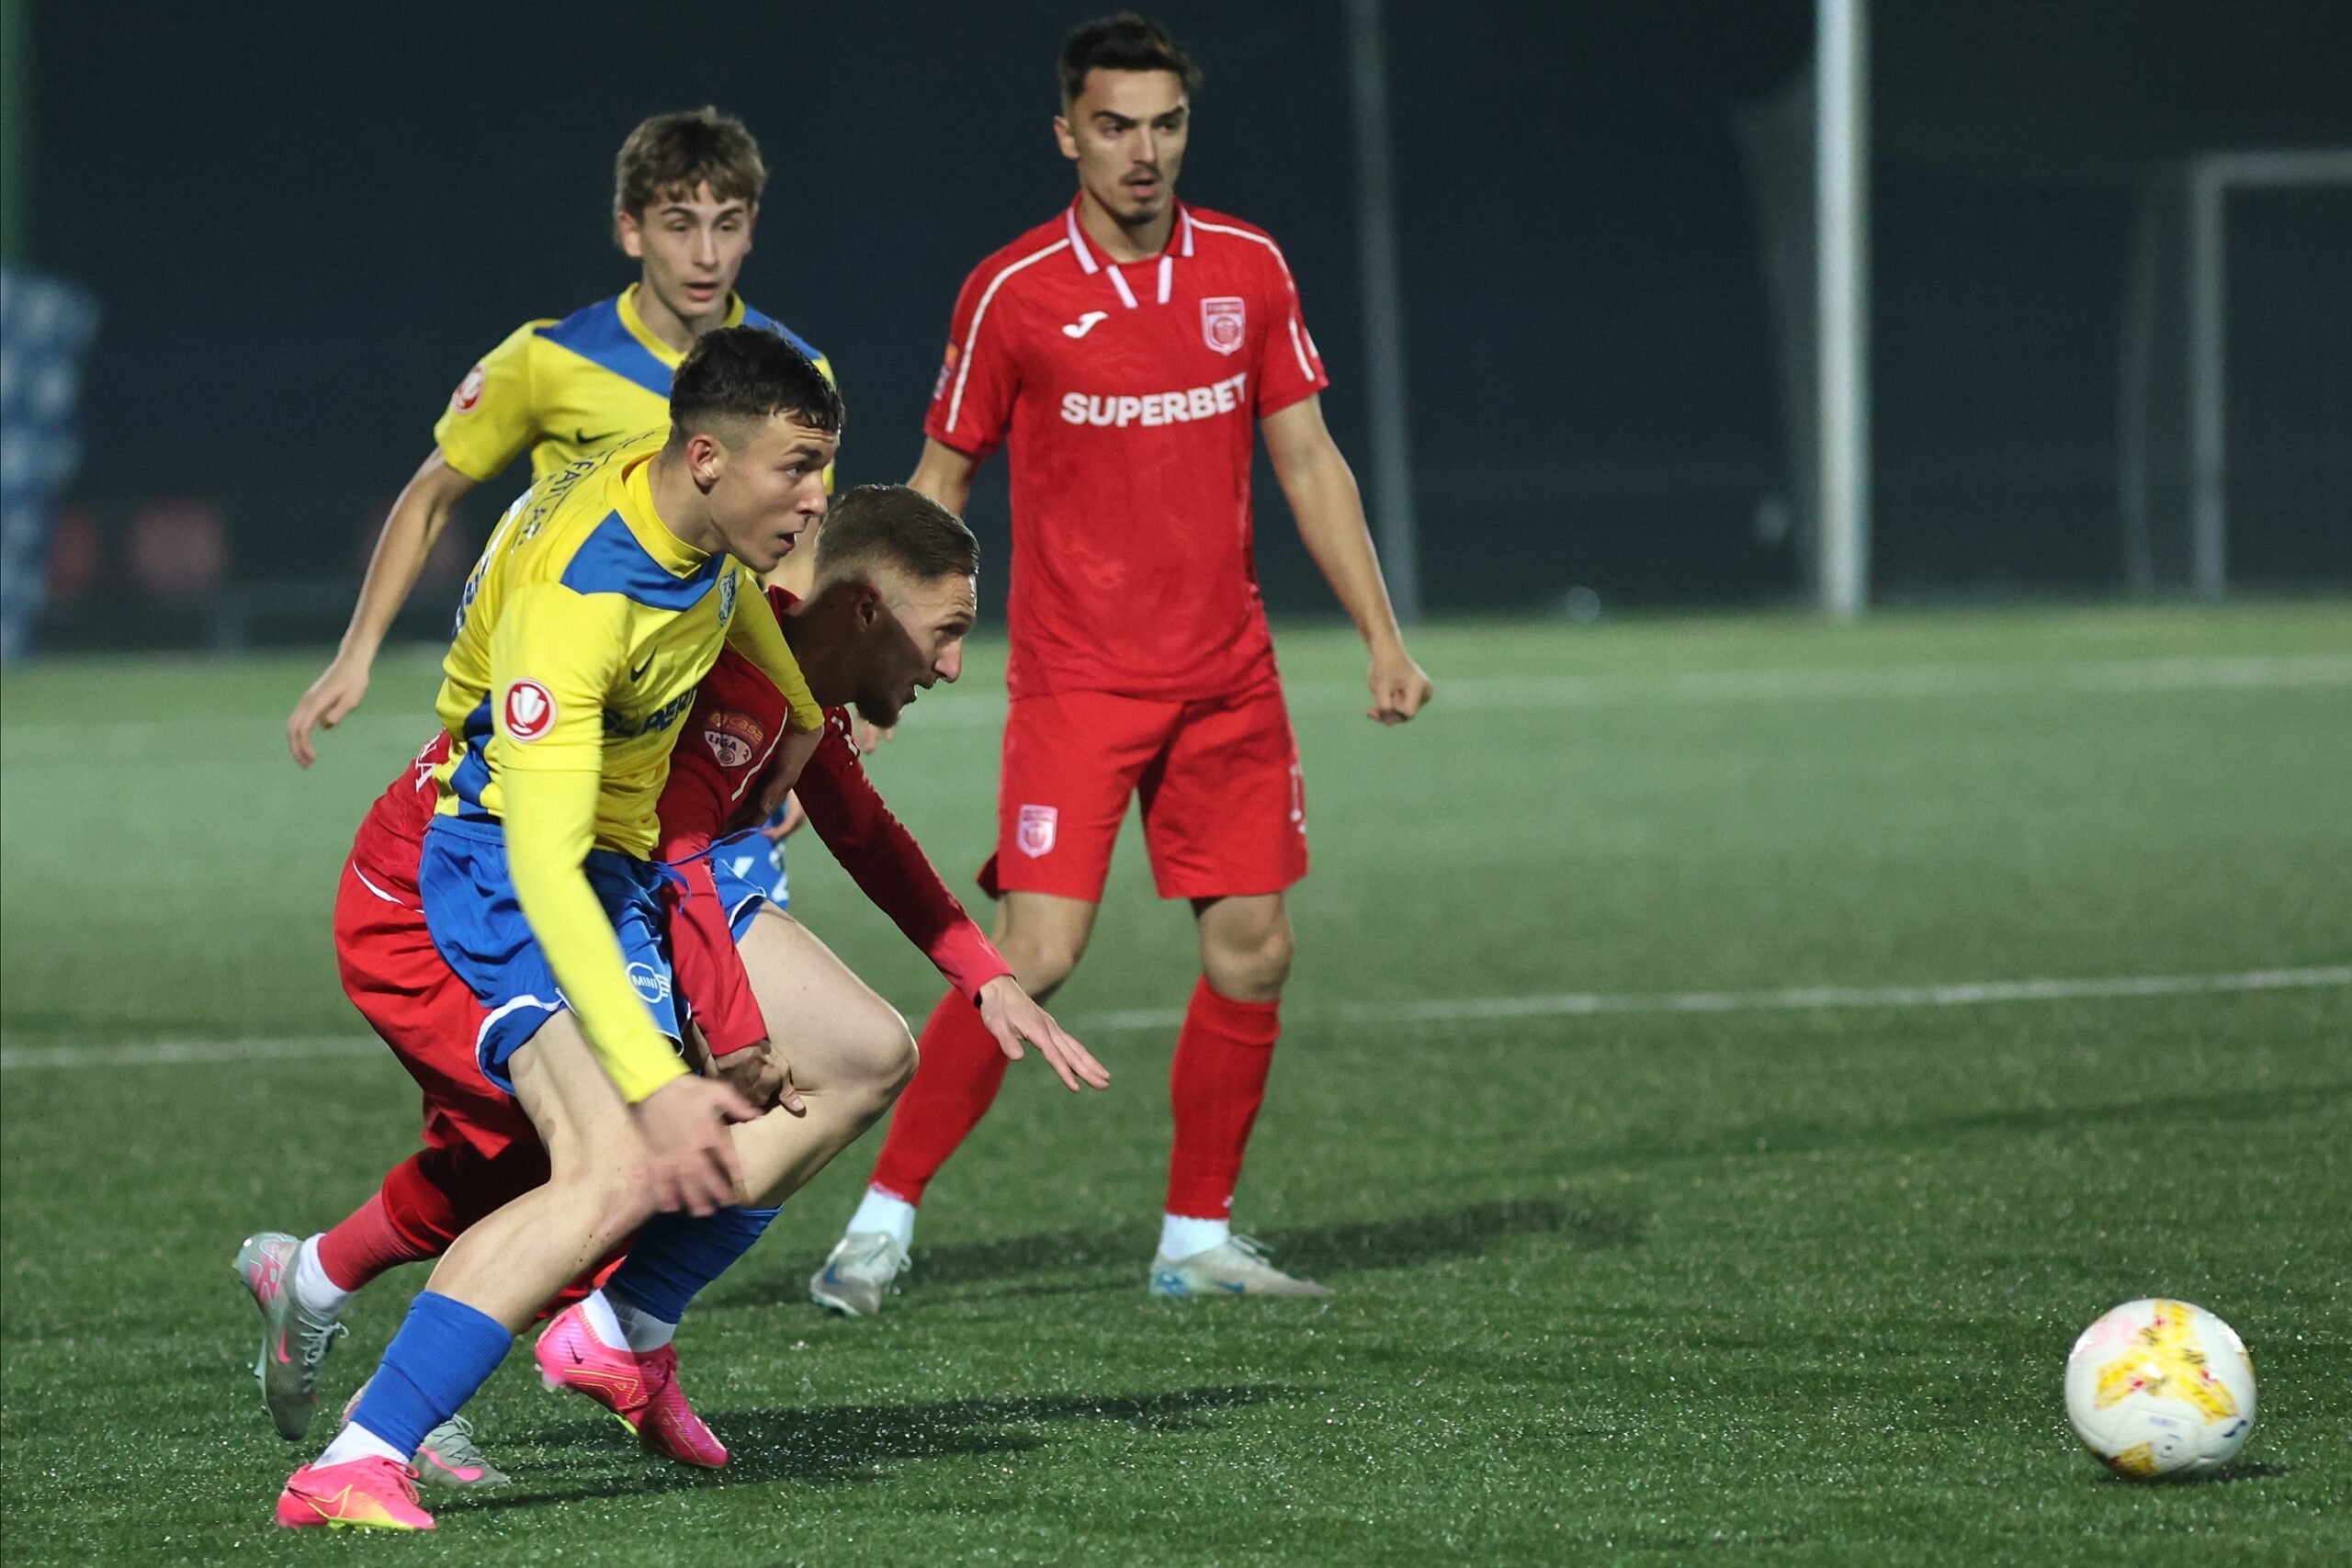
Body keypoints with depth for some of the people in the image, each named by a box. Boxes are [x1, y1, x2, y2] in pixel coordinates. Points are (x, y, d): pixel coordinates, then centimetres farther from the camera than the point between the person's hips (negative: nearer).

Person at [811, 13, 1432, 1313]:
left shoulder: (1249, 270, 3)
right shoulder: (1013, 293, -7)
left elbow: (1307, 461, 10)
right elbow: (942, 482, 3)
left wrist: (1381, 634, 5)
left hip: (1228, 679, 4)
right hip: (1076, 681, -4)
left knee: (1253, 952, 2)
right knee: (1035, 957, -15)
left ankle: (1196, 1240, 15)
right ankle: (884, 1218, -5)